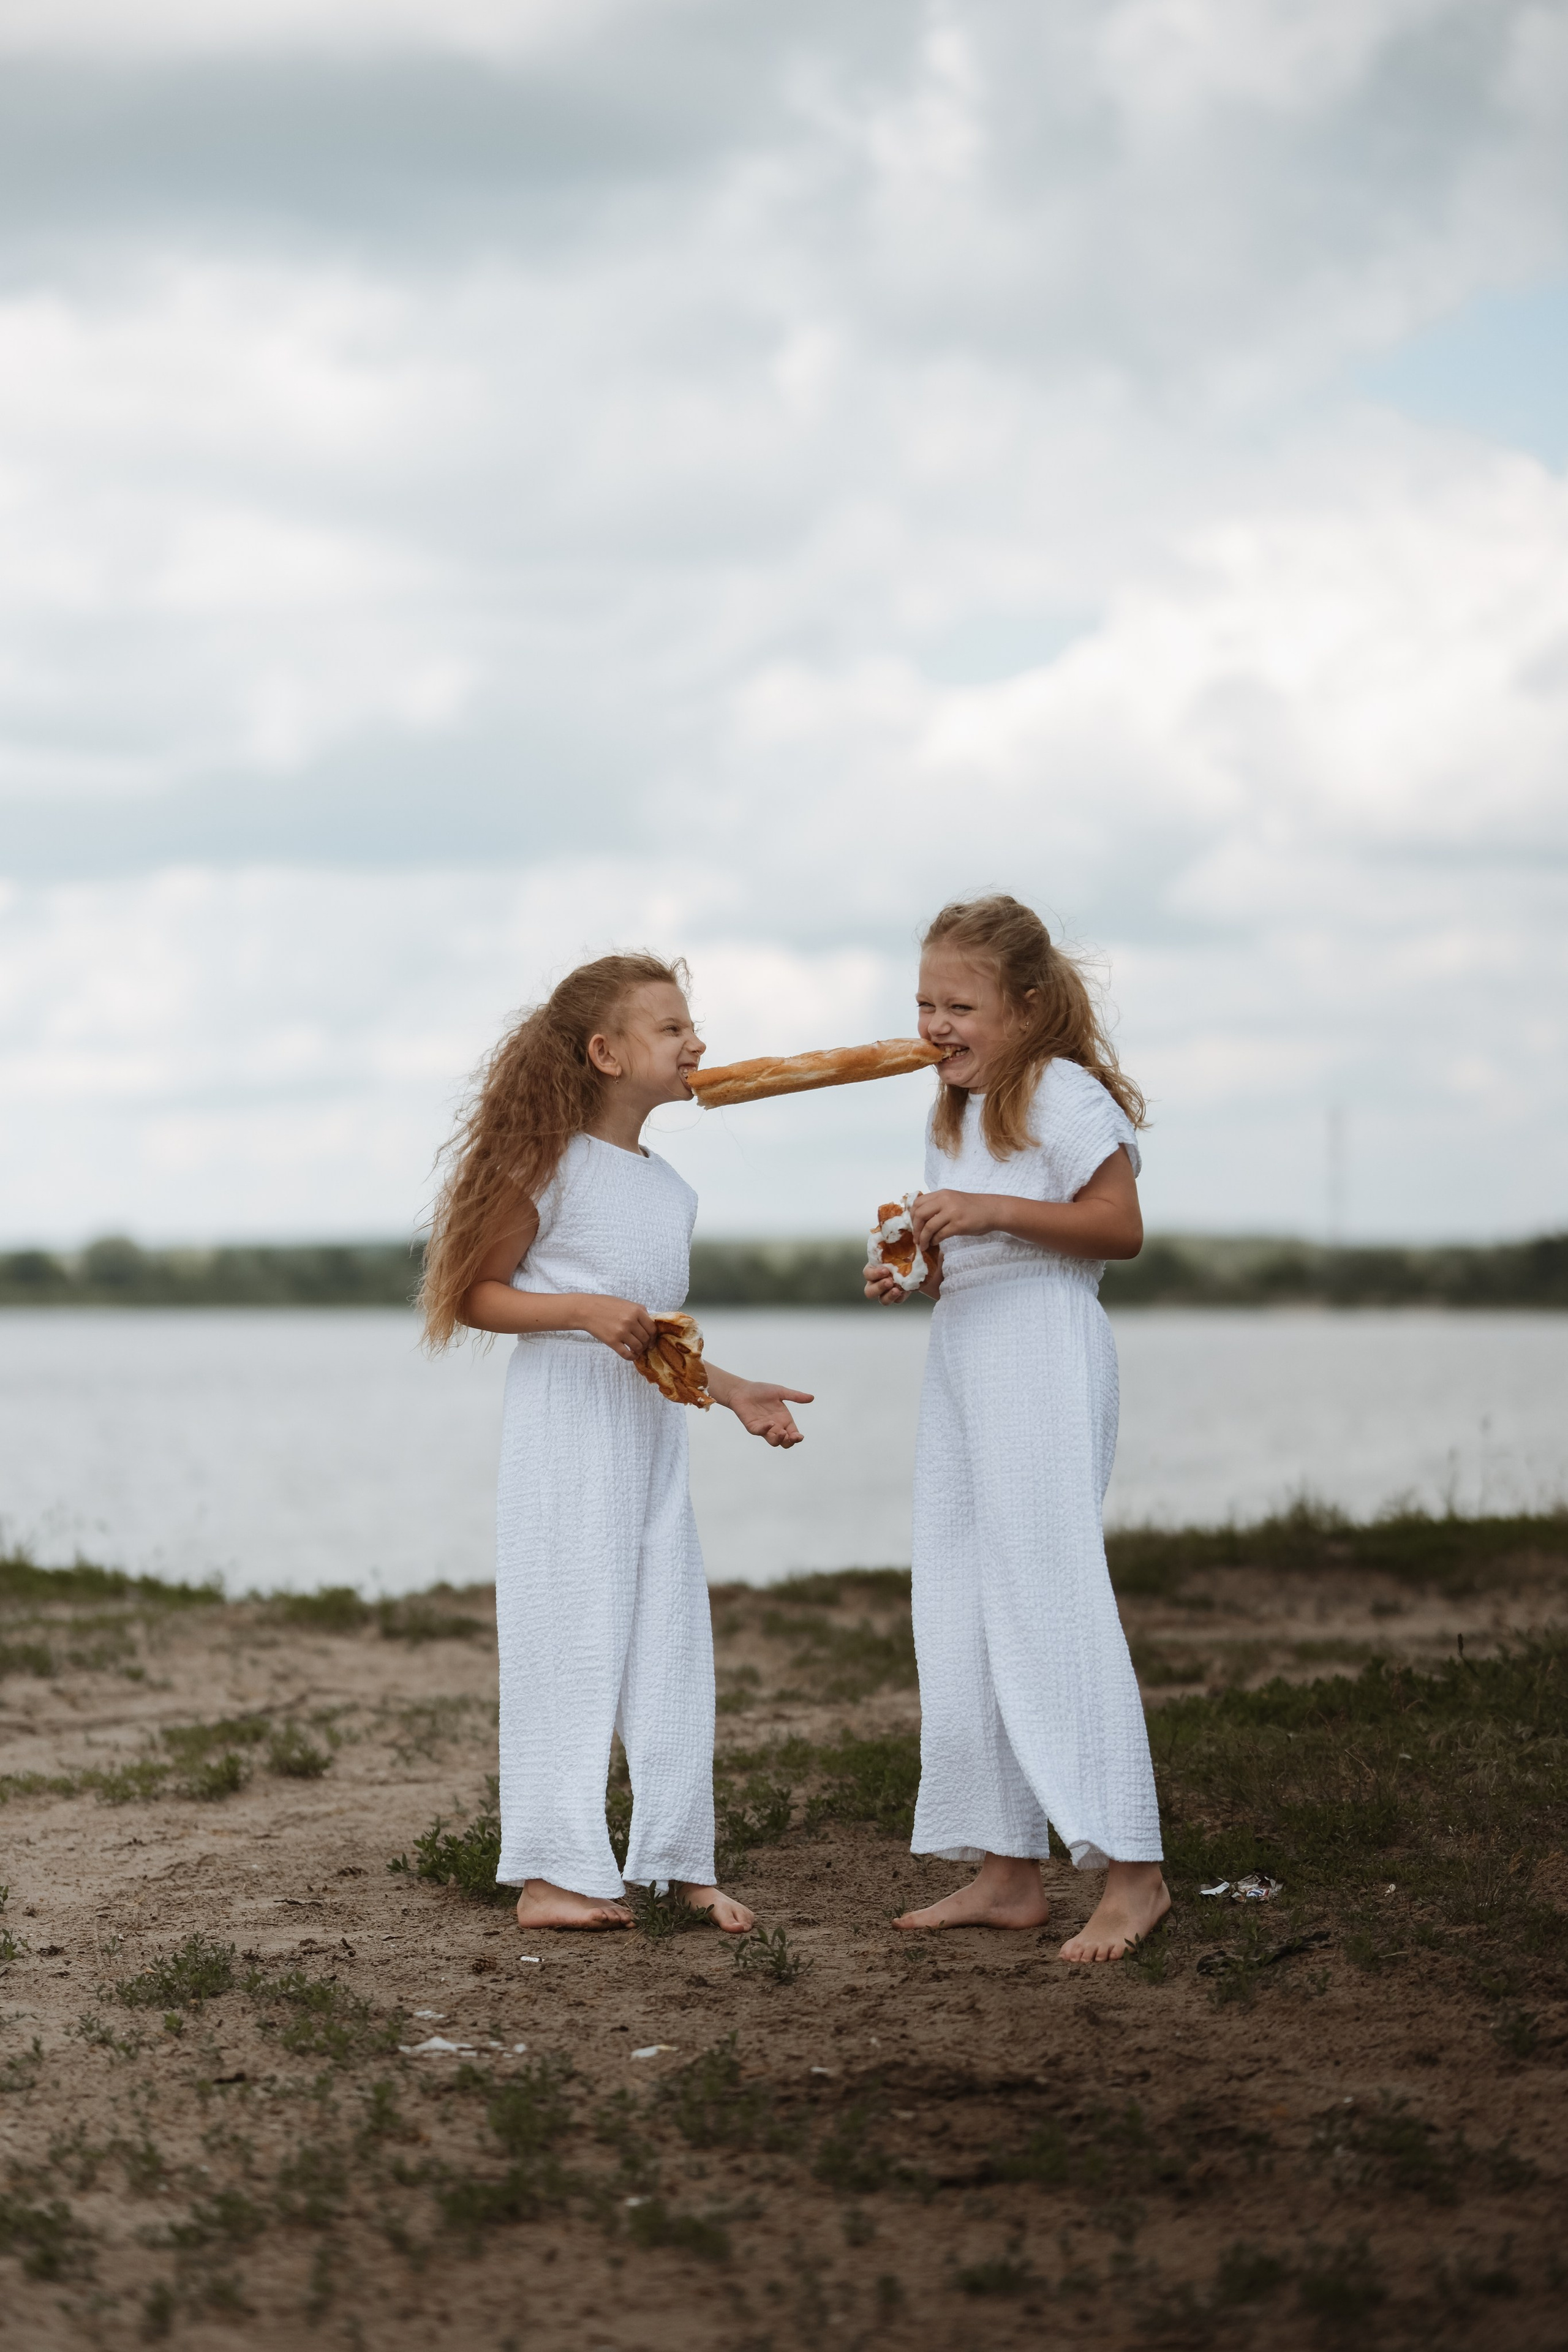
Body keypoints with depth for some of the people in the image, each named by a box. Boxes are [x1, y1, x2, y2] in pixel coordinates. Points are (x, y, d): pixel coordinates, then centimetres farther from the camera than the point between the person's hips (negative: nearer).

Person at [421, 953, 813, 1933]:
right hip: (565, 1419, -7)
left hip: (652, 1424, 7)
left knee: (669, 1636, 5)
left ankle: (678, 1861, 11)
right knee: (571, 1633, -6)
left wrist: (733, 1391, 12)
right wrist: (584, 1310, -19)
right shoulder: (553, 1166, -8)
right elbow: (475, 1294, -7)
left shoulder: (671, 1189, 14)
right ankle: (550, 1873, -1)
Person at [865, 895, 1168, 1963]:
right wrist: (911, 1271, 5)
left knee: (1052, 1599, -13)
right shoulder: (955, 1115, 20)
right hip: (960, 1353, 10)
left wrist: (992, 1213, -23)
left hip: (1044, 1354, -10)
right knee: (959, 1615, 8)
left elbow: (1119, 1226, -16)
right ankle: (1008, 1870, 14)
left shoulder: (1063, 1094, -8)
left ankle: (1131, 1867, -10)